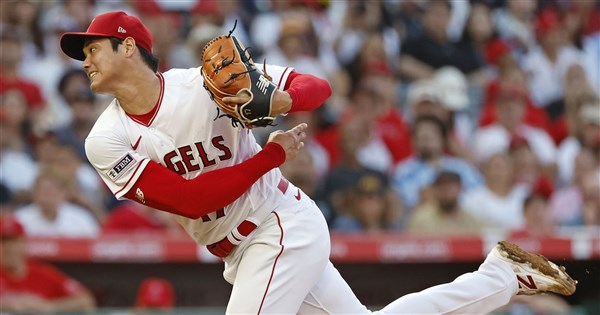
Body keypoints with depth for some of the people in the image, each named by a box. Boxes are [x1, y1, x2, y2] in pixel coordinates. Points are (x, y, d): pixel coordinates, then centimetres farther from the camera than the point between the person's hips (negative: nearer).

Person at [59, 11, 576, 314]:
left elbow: (319, 88, -8)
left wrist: (280, 100, -31)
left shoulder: (207, 83, -13)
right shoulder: (107, 143, -4)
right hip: (242, 255, 5)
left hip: (282, 227, -5)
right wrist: (272, 154, -16)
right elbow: (192, 199, -13)